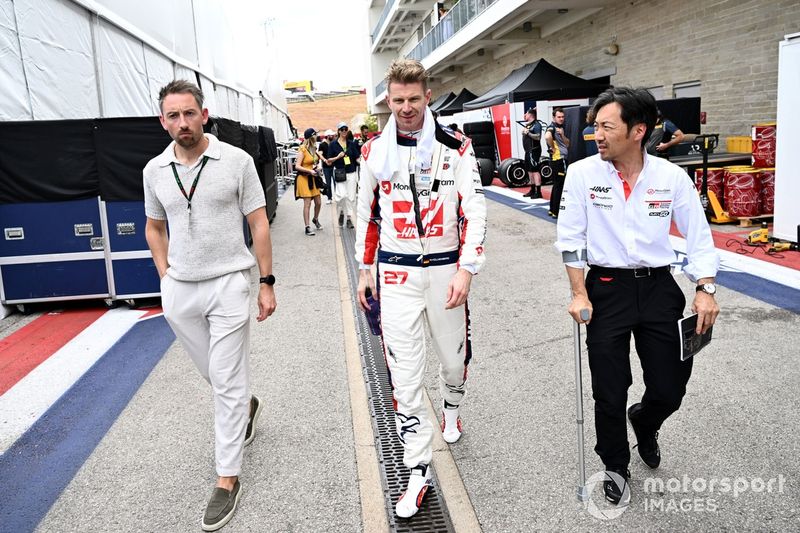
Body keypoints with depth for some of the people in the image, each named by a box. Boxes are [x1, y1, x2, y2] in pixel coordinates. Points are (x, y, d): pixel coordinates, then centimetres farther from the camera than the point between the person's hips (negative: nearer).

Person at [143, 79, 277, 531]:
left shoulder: (236, 160, -7)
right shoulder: (155, 170, 4)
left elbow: (259, 224, -4)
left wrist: (267, 283, -6)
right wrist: (165, 274, 7)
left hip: (228, 285, -4)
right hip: (179, 290, 4)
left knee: (228, 383, 0)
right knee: (213, 373, 19)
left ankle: (228, 478, 12)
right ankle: (246, 405, 51)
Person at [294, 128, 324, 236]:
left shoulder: (313, 149, 10)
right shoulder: (302, 150, -12)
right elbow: (297, 166, -15)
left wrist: (317, 168, 4)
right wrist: (310, 171, -23)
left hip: (313, 179, 7)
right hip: (304, 179, -7)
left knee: (318, 202, 10)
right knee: (307, 203, -6)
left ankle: (315, 219, 36)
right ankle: (307, 227, 0)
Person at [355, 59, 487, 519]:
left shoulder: (456, 147, -5)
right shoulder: (375, 151, 3)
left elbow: (475, 212, -8)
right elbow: (368, 214, 11)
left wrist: (466, 270, -17)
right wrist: (365, 270, 12)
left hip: (445, 269, -1)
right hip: (396, 273, 1)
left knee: (454, 358, 15)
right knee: (405, 374, -1)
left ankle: (452, 409, 50)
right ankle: (418, 471, 11)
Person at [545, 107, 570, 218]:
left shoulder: (561, 128, 17)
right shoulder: (552, 127, -11)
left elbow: (567, 144, 13)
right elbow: (547, 136, -34)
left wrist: (562, 135, -4)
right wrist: (552, 148, -20)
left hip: (562, 159, 9)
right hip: (558, 159, -9)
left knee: (557, 185, 15)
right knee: (559, 185, -6)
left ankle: (552, 209, 23)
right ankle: (556, 212, -1)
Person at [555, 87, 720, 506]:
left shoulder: (672, 177, -4)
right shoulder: (583, 173, -7)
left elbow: (698, 237, 4)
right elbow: (571, 238, -4)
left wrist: (705, 290, -5)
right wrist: (579, 295, -8)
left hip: (658, 287, 2)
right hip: (607, 288, -1)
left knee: (670, 390, 7)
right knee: (609, 393, 5)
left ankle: (644, 423, 44)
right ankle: (615, 466, 32)